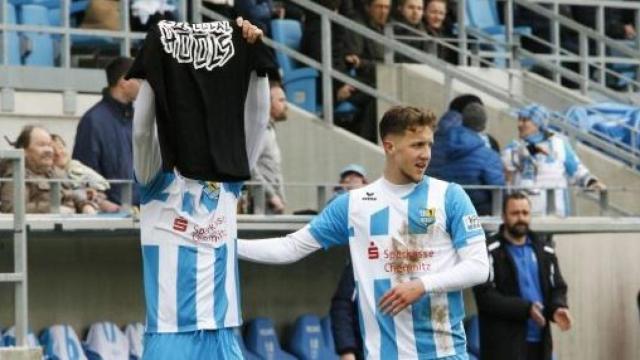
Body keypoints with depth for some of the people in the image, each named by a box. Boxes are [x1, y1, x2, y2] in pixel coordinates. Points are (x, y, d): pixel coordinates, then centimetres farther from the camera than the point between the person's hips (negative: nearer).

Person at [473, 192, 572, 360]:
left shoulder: (544, 250, 15)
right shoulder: (490, 251, -5)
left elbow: (558, 287, 15)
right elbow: (485, 296, -13)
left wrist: (558, 307, -9)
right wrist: (525, 308, -22)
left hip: (539, 342, 6)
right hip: (504, 344, -6)